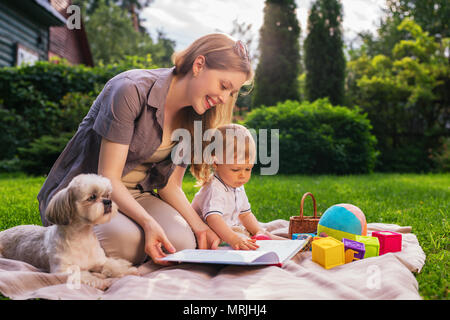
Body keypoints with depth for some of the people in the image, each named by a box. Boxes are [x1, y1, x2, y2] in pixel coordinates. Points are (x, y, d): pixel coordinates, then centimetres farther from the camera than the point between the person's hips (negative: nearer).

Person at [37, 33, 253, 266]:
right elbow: (108, 177, -21)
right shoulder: (132, 90, -22)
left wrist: (199, 227, -12)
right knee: (125, 239, -36)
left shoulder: (193, 118, 0)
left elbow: (169, 185, 3)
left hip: (136, 194, 5)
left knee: (182, 242, -25)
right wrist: (148, 221, -35)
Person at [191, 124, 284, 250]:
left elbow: (245, 214, 15)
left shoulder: (238, 187, 4)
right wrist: (233, 239, -57)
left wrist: (259, 231, -1)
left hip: (231, 228, 9)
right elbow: (213, 218, -44)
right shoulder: (214, 189, -28)